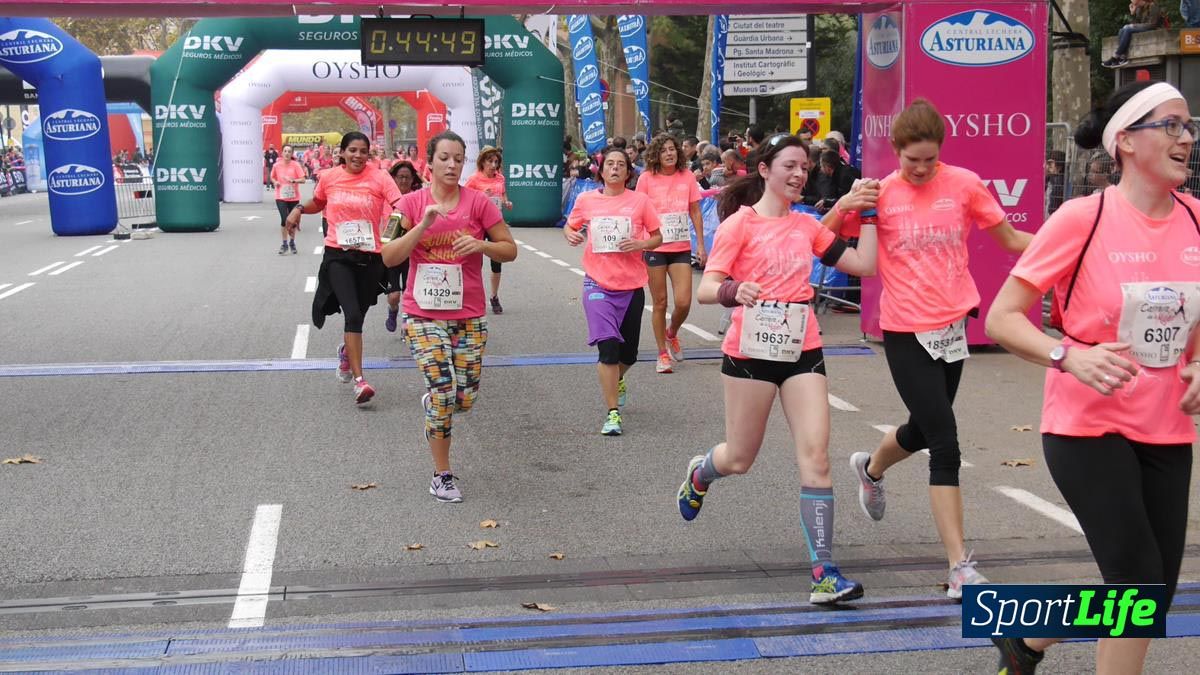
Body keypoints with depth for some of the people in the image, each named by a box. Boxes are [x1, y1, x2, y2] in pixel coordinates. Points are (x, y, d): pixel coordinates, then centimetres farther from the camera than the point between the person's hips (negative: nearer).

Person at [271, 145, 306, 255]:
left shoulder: (296, 165, -6)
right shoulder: (277, 165, -1)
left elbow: (303, 179, -9)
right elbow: (272, 177, 16)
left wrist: (293, 180, -25)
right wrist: (275, 182, -5)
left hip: (294, 197, 0)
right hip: (281, 197, 0)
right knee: (284, 219, -13)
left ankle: (292, 242, 29)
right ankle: (284, 244, -1)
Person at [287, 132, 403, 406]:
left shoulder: (379, 179, -4)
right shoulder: (329, 178, 4)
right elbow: (318, 203, 25)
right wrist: (299, 209, 8)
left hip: (369, 257, 1)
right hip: (338, 255, -1)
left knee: (357, 316, 14)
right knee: (353, 314, -16)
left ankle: (346, 351, 49)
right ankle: (359, 381, -17)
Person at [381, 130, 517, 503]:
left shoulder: (478, 202, -2)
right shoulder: (412, 203, -2)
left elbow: (510, 250, 3)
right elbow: (389, 257, -9)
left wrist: (481, 245, -17)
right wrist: (422, 225, -20)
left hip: (468, 314, 2)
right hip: (423, 313, -2)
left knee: (465, 398, 4)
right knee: (444, 392, -11)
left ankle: (433, 399, 41)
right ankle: (442, 476, 5)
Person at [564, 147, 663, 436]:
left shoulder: (640, 200, 0)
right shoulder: (586, 200, 2)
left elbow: (657, 237, 6)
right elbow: (570, 226, 17)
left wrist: (641, 244, -14)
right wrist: (571, 235, -6)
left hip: (632, 285, 1)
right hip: (598, 284, -1)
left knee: (627, 354, 12)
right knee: (608, 347, -16)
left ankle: (617, 381, 48)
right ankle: (613, 413, -8)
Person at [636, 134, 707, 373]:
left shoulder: (687, 177, 2)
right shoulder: (646, 178, -4)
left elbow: (695, 213, 8)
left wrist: (701, 245, 5)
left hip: (681, 248, 2)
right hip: (654, 248, -2)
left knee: (683, 302, -6)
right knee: (660, 302, 4)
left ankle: (672, 334, 26)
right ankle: (663, 354, 17)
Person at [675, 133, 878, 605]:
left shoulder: (807, 226, 9)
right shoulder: (740, 224, -6)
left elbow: (863, 264, 10)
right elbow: (706, 289, -12)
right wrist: (733, 291, -33)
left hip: (802, 352, 4)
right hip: (751, 352, -4)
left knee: (815, 457, -8)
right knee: (740, 459, 10)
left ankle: (824, 571, -8)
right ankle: (699, 474, 47)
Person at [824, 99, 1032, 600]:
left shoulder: (963, 185, -1)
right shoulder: (880, 194, -5)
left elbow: (1011, 240, 6)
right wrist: (846, 204, -16)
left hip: (951, 326, 4)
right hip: (905, 333, -4)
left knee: (924, 430, 21)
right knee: (945, 445, -10)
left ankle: (871, 468, 56)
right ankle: (961, 567, -4)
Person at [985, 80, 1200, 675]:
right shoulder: (1083, 218, -14)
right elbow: (1001, 319, -13)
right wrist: (1071, 357, -29)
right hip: (1087, 426, -6)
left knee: (1151, 593, 9)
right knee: (1140, 582, -10)